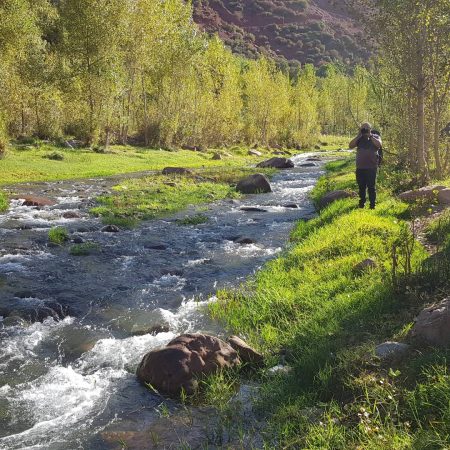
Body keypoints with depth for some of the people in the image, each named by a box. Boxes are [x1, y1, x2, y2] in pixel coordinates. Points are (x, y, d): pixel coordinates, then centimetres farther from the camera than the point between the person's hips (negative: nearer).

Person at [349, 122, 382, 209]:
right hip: (360, 167, 3)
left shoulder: (375, 137, 3)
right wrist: (359, 136, -10)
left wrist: (370, 136, -15)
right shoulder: (359, 138, 10)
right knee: (361, 187, 13)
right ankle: (362, 203, 26)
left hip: (371, 167, -3)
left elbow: (379, 145, -18)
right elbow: (351, 145, -5)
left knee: (371, 187, -1)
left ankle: (372, 204, 5)